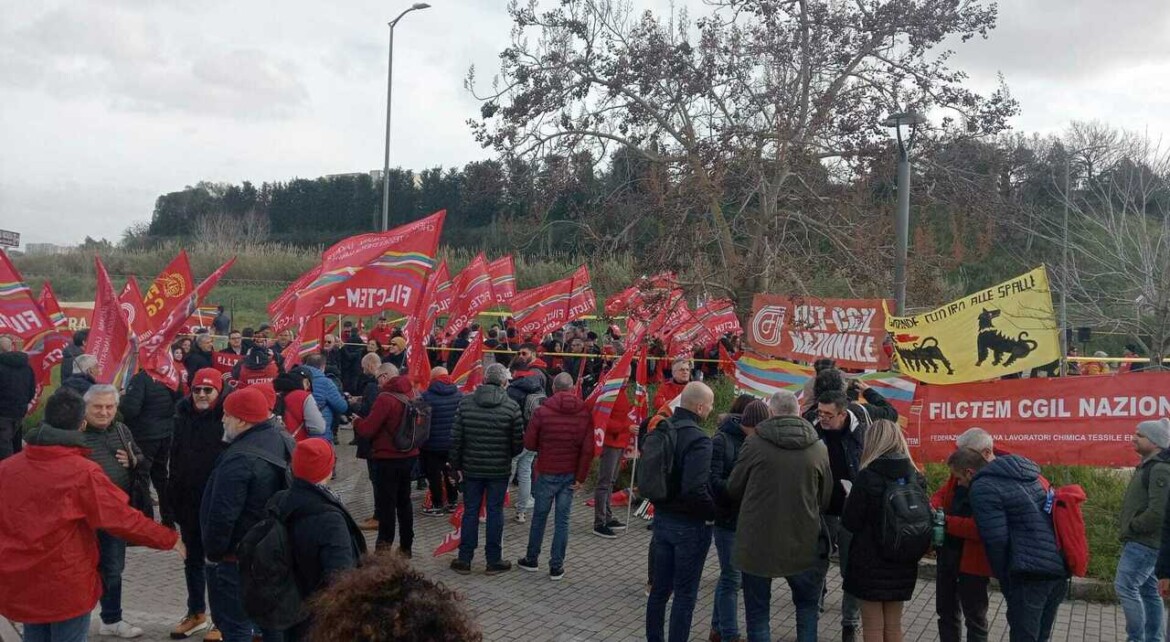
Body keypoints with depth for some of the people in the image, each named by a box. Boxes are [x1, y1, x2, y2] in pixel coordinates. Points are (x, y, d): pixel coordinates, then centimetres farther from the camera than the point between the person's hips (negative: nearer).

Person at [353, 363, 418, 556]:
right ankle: (406, 546, 24)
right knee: (404, 501, 16)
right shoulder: (410, 393, 5)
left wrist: (356, 422, 2)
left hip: (387, 459, -8)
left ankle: (384, 546, 3)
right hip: (409, 455, 8)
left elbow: (367, 430, -19)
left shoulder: (386, 398, -20)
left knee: (385, 504, 0)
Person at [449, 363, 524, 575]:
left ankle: (464, 559, 17)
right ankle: (494, 561, 14)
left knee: (470, 512, 11)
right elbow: (518, 442, -6)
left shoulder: (466, 402, -4)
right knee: (495, 512, 7)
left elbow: (455, 438, -2)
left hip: (471, 468, 2)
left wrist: (457, 465, 8)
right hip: (499, 470, -2)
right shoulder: (511, 406, -10)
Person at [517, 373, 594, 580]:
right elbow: (588, 449, -6)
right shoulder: (585, 413, -3)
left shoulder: (542, 411, -10)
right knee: (562, 519, 7)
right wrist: (581, 477, 0)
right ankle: (556, 566, 8)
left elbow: (529, 443, -5)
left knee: (539, 516, 13)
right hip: (570, 475, 2)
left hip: (547, 472, -1)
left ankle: (531, 559, 25)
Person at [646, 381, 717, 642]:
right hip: (689, 524, -7)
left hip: (662, 518, 7)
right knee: (685, 593, 5)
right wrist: (714, 512, -14)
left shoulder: (661, 430, 3)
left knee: (660, 587, 18)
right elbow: (695, 490, -30)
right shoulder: (698, 440, -22)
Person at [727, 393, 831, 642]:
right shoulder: (819, 448, -4)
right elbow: (825, 498, 5)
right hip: (801, 542, 2)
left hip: (756, 541, -2)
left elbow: (733, 489, 0)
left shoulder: (755, 443, -10)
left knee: (757, 611, 11)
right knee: (808, 604, 23)